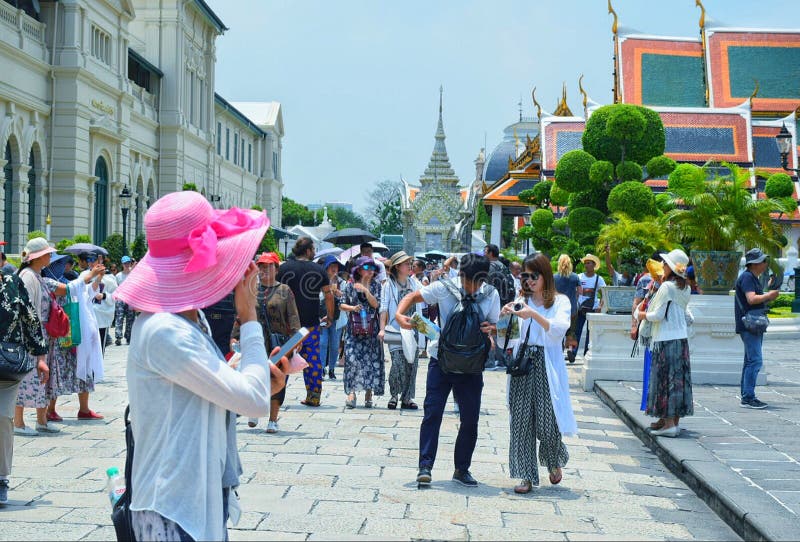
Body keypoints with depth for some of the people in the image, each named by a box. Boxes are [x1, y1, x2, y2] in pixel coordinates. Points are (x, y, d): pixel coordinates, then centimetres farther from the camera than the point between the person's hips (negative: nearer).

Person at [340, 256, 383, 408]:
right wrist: (353, 308, -10)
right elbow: (342, 304, 8)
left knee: (371, 360, 0)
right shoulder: (350, 286, 5)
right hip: (354, 329, 0)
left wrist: (366, 291, -17)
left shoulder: (375, 286, 5)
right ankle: (351, 392, -9)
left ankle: (368, 393, 6)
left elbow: (376, 304, -6)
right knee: (352, 359, -9)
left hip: (371, 329, 1)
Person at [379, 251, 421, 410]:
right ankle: (394, 396, 7)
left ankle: (407, 398, 12)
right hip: (396, 330, -4)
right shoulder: (389, 285, 1)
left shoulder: (414, 283, 13)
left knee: (412, 364, 3)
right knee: (398, 365, -13)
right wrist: (382, 328, -14)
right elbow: (384, 308, -3)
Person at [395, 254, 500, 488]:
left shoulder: (491, 295, -2)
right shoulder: (445, 288, -9)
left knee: (470, 418, 4)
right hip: (442, 360, -2)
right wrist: (400, 314, -22)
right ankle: (425, 466, -2)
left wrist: (490, 328, -17)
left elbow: (495, 326, 7)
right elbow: (413, 296, -2)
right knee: (432, 413, -7)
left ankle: (462, 468, 18)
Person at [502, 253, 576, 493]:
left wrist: (534, 315, -25)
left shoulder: (560, 301, 3)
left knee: (547, 422, -4)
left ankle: (555, 462, 27)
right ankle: (526, 476, 4)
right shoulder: (522, 302, 13)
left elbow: (560, 329, -13)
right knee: (522, 421, -2)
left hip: (548, 365, -3)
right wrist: (505, 315, -9)